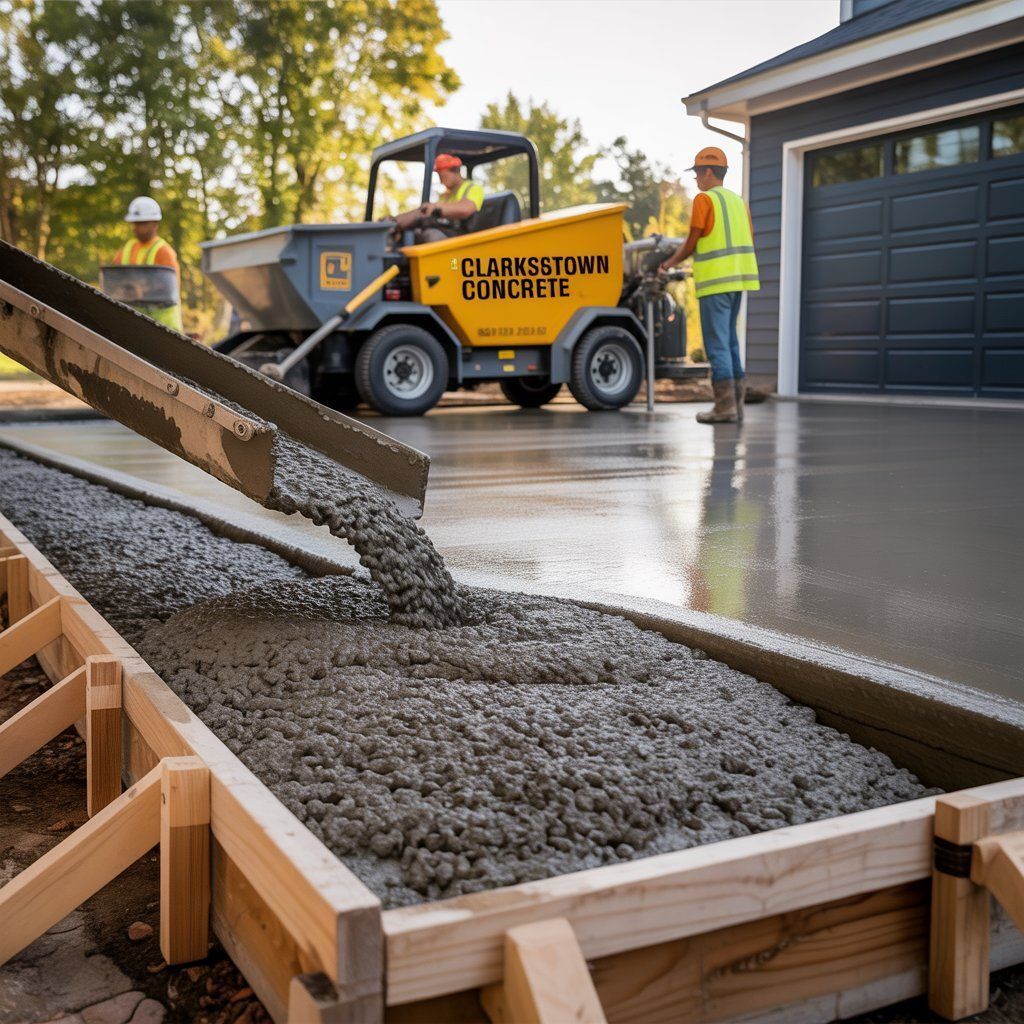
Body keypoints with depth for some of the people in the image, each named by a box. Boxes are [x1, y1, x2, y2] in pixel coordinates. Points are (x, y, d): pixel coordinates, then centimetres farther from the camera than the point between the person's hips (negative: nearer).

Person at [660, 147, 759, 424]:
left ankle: (725, 406, -7)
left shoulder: (704, 199, -7)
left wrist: (670, 263, 10)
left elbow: (691, 244, -6)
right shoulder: (738, 201, 16)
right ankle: (736, 403, 15)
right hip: (737, 278, 8)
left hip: (715, 281, -8)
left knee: (717, 343, -5)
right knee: (729, 340, 15)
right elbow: (748, 243, 16)